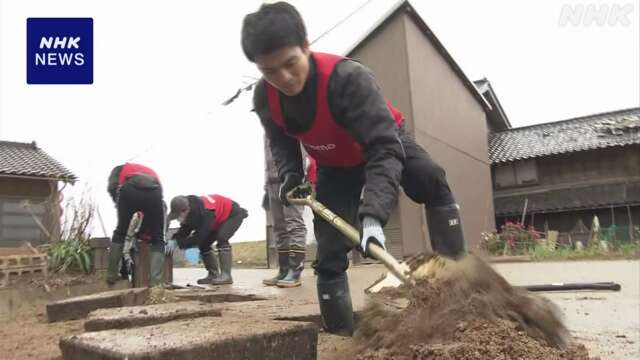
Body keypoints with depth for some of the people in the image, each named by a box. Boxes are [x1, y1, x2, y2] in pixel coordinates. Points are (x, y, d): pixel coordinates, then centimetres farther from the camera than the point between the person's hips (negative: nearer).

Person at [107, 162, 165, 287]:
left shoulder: (120, 169, 40)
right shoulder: (152, 172, 45)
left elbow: (112, 187, 16)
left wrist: (120, 205, 28)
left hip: (129, 189, -1)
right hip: (154, 192, 1)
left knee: (120, 232, 24)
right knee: (158, 240, 13)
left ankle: (112, 275, 27)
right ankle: (155, 282, 0)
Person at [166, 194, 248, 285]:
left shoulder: (204, 212, -40)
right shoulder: (188, 212, -16)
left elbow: (198, 237, -36)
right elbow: (184, 230, -6)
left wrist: (177, 243, -34)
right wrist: (174, 239, -24)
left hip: (234, 214, -9)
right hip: (220, 217, 9)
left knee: (221, 239, -30)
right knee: (204, 244, 1)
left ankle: (226, 275, -27)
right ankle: (213, 275, 10)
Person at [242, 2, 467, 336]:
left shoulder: (348, 77, -39)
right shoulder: (264, 98, -22)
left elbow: (386, 149, -47)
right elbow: (281, 141, 1)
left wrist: (372, 214, -59)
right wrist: (290, 174, -20)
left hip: (384, 142, -3)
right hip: (335, 168, 3)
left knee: (433, 180, -33)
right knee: (329, 255, -4)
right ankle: (340, 335, 9)